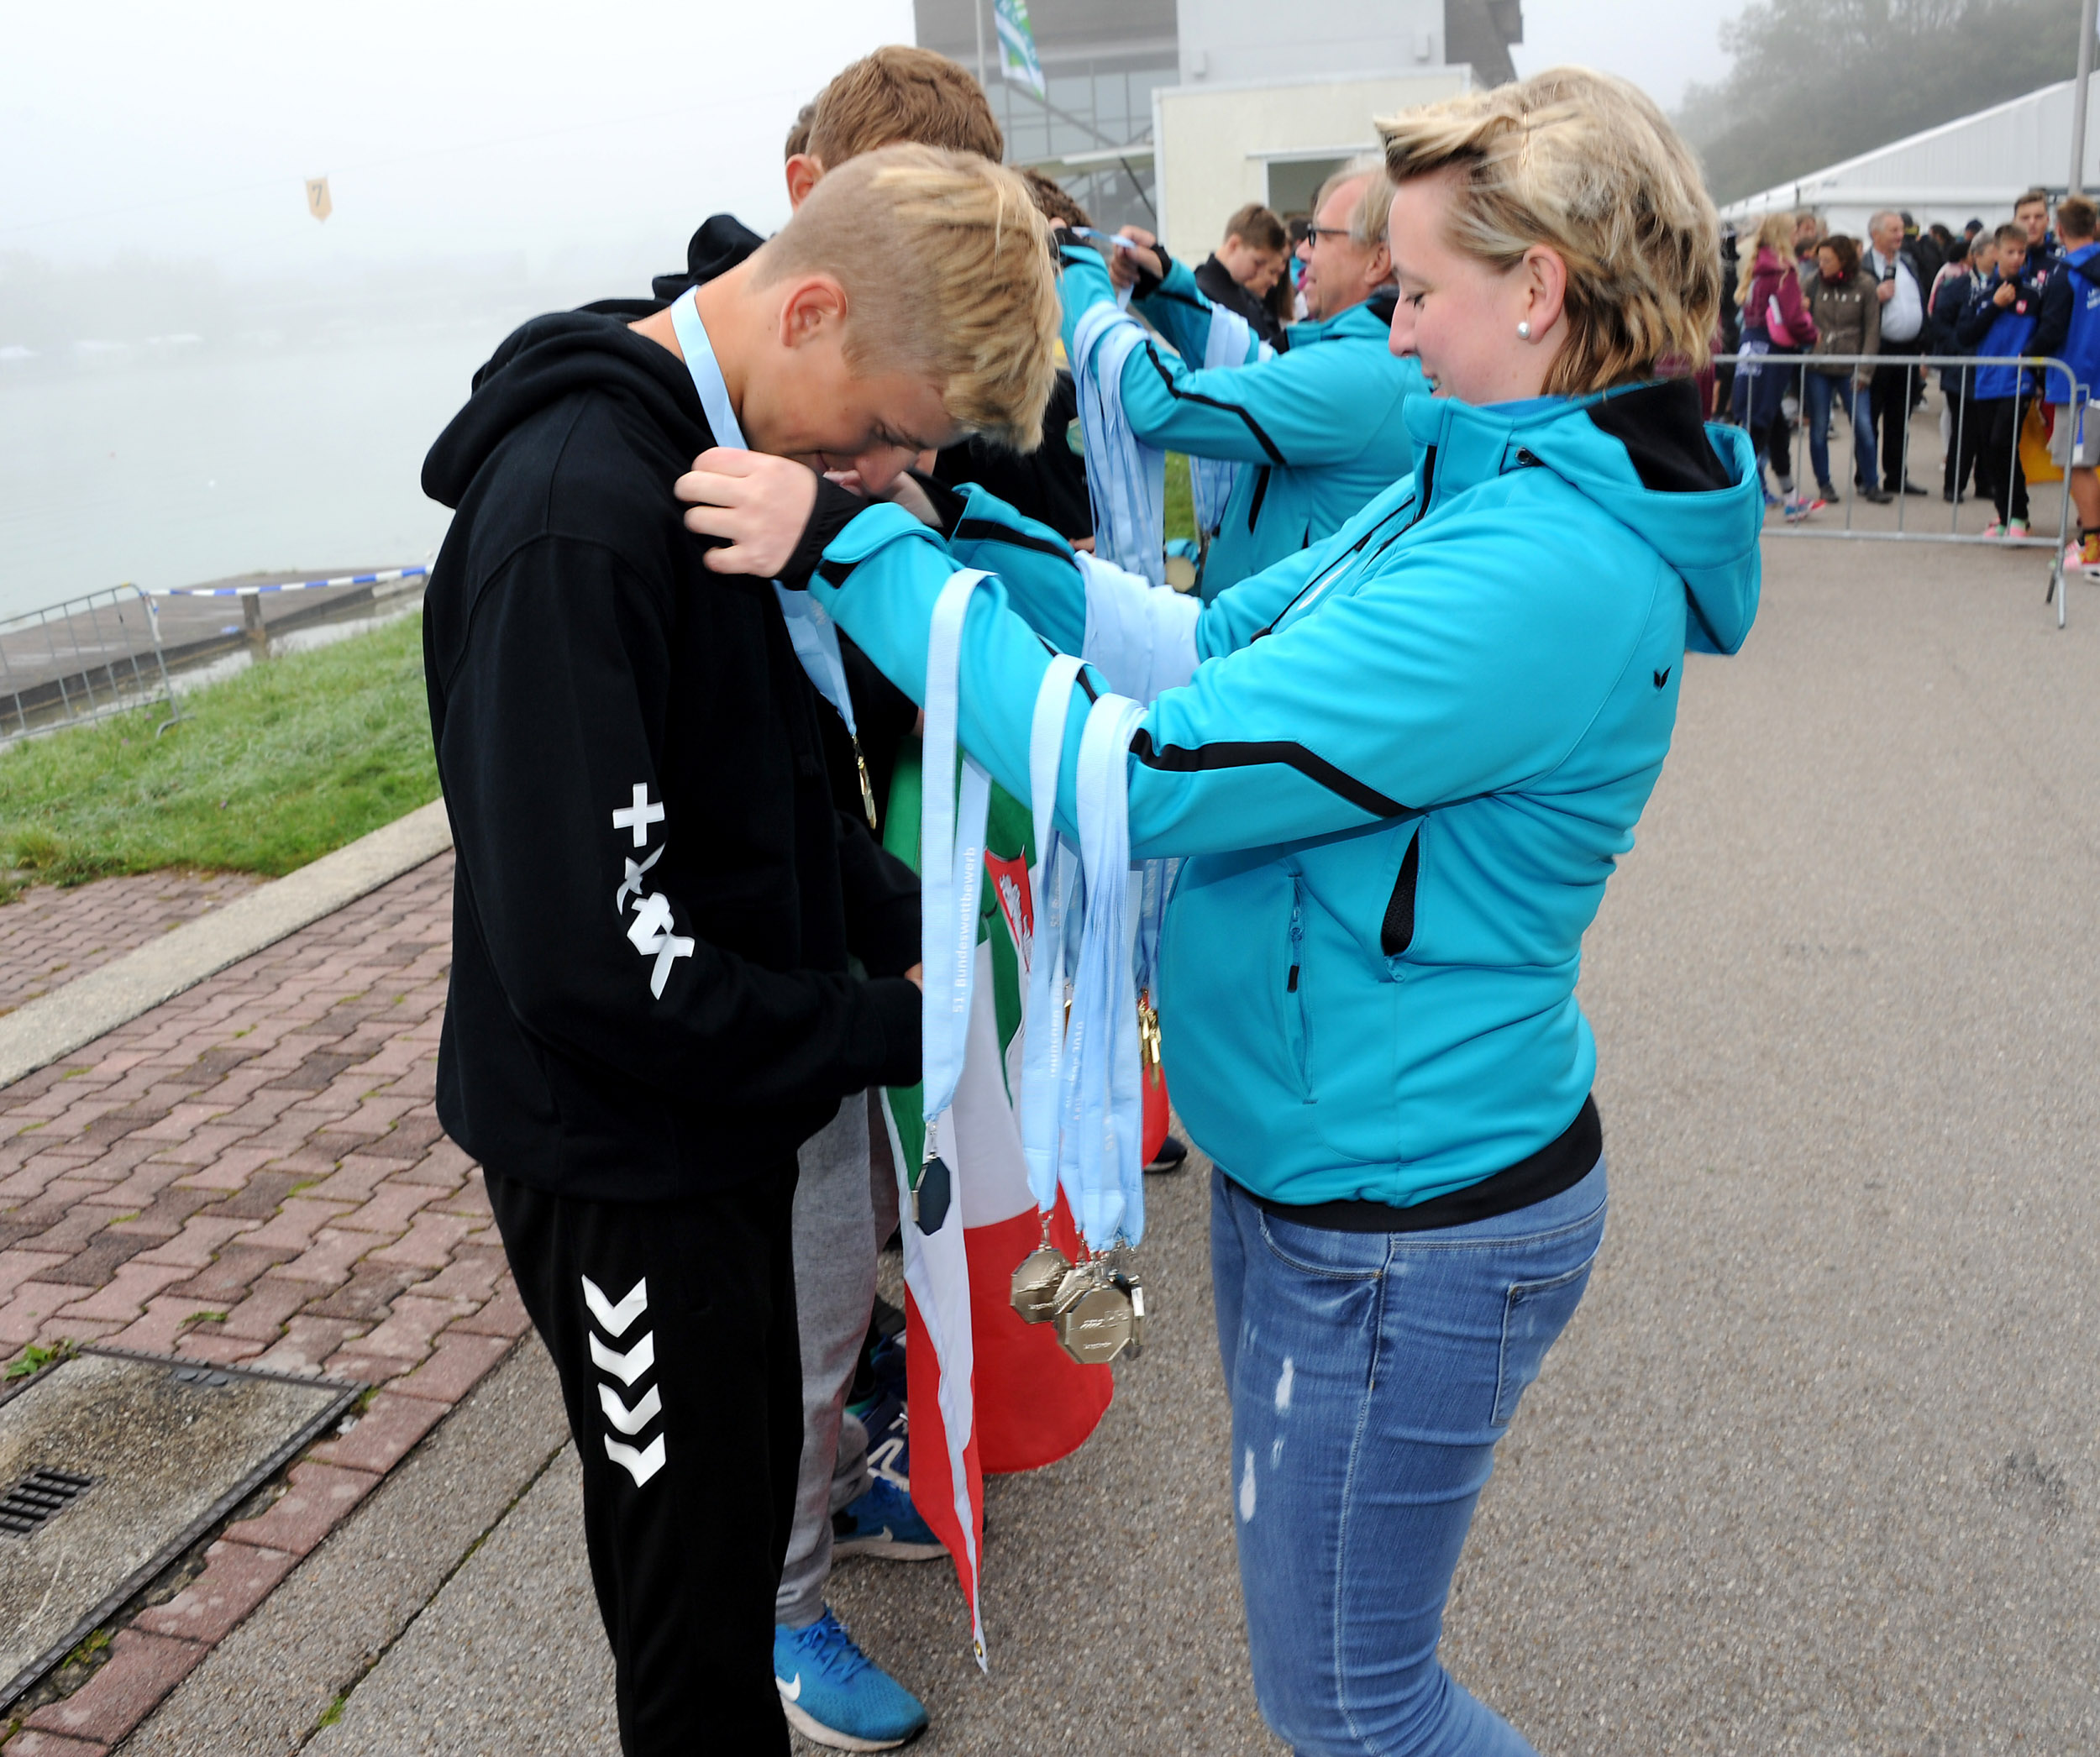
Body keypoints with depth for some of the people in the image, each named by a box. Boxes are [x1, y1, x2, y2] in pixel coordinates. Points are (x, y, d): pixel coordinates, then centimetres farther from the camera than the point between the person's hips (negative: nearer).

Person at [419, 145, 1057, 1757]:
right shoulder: (576, 520, -27)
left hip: (725, 1111, 9)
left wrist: (909, 925, -3)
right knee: (696, 1564, 11)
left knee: (751, 1480, 25)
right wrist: (896, 1026, -20)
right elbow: (594, 962, -30)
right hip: (621, 1153, -9)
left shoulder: (734, 463, 2)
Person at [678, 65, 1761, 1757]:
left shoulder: (1545, 569, -29)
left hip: (1408, 1224, -9)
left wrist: (857, 546, -24)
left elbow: (1141, 776, -30)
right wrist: (972, 524, 0)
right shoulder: (1475, 486, 4)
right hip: (1317, 1161, 10)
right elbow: (1216, 644, 6)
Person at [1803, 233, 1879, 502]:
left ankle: (1869, 482, 11)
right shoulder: (1815, 283, 1)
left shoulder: (1864, 285, -1)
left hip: (1850, 368, -1)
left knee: (1863, 427, -4)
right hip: (1817, 366, 1)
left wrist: (1865, 370, -5)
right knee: (1819, 428, 6)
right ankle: (1824, 483, 20)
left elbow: (1872, 330, 0)